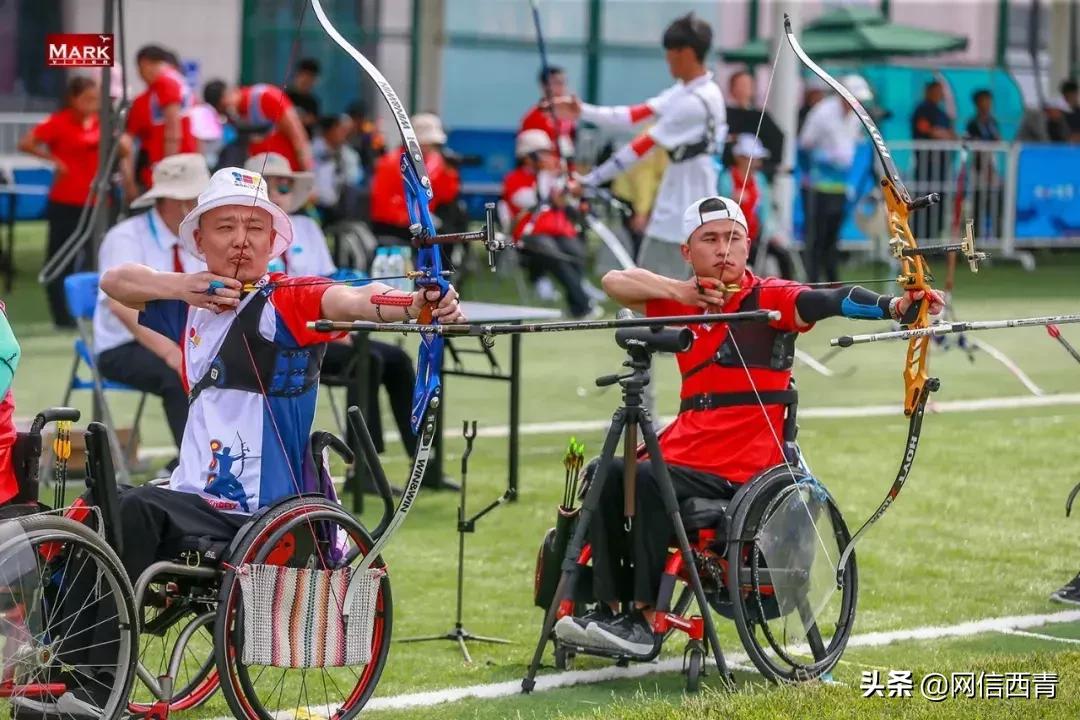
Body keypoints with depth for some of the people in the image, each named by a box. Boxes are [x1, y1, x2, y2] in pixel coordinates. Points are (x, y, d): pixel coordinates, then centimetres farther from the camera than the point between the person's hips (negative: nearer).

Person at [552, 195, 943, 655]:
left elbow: (827, 302, -22)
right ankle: (607, 609, -9)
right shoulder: (685, 303, 14)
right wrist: (680, 291, -3)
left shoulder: (768, 298, -4)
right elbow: (614, 282, 13)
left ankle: (644, 619, -19)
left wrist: (894, 306, -41)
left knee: (648, 481, -26)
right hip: (684, 454, 6)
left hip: (741, 471, -6)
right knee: (608, 477, -13)